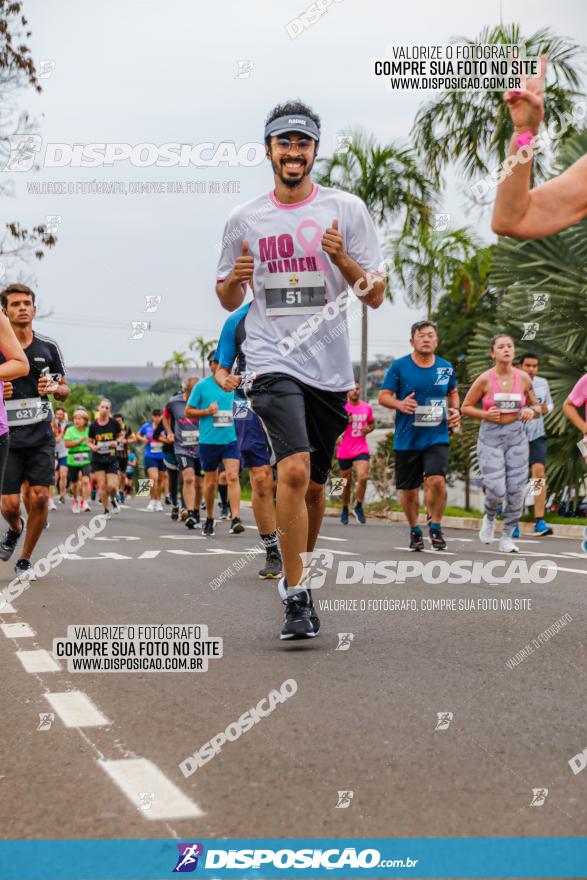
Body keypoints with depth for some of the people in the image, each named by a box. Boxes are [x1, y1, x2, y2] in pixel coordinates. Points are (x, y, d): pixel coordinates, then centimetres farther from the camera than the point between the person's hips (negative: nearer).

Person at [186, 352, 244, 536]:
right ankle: (209, 519, 24)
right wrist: (207, 411, -11)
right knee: (210, 481, 7)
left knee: (233, 476, -14)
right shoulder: (202, 386, 1)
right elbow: (188, 411, 4)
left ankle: (235, 519, -18)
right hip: (209, 440, -1)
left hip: (231, 439, 1)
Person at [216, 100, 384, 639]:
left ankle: (298, 572, 36)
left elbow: (375, 296, 2)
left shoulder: (347, 209, 3)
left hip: (330, 369, 2)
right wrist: (234, 279, -7)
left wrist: (341, 259, -16)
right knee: (294, 469, -21)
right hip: (273, 361, -1)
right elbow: (228, 300, 16)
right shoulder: (244, 220, 6)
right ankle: (297, 598, -14)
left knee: (314, 484, 12)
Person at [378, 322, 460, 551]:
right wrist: (399, 404, -20)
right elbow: (383, 396, 0)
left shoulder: (446, 367, 6)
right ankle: (415, 530, 29)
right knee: (408, 489, 6)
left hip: (437, 437, 0)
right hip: (406, 439, 0)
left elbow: (453, 393, 23)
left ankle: (435, 527, 2)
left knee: (437, 481, -19)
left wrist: (455, 410, 3)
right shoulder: (399, 366, -2)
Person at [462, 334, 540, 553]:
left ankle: (507, 537, 15)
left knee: (516, 490, -2)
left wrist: (531, 410, -9)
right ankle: (489, 518, 22)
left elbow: (537, 406, 13)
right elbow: (465, 407, 2)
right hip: (490, 438, -3)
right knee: (496, 491, -12)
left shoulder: (523, 378, 1)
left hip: (516, 437, 3)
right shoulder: (485, 379, -7)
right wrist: (485, 415, -15)